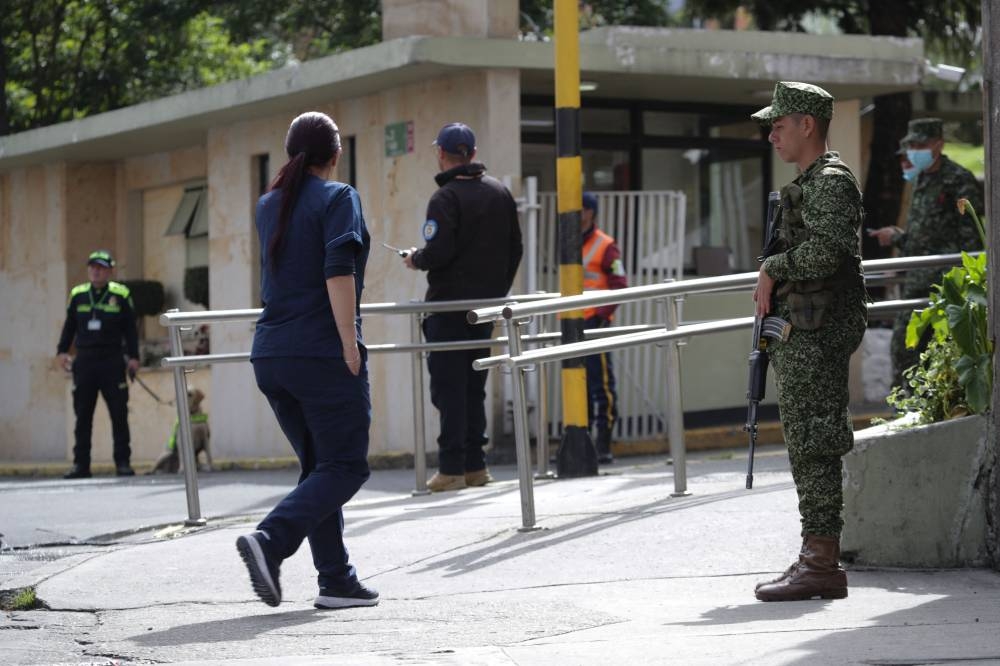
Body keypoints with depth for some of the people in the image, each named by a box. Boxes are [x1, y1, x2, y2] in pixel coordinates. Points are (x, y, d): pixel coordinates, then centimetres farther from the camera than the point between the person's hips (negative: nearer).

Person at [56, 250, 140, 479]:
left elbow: (130, 329, 4)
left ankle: (123, 462, 4)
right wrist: (62, 351, 6)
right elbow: (69, 326, 15)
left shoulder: (121, 295, 2)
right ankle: (81, 464, 6)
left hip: (112, 363, -2)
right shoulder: (78, 295, 9)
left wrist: (133, 357, -2)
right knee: (82, 415, 3)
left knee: (119, 415, -1)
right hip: (84, 363, 2)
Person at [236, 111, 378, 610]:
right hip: (323, 353, -7)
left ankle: (336, 581, 7)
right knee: (345, 467, -3)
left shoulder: (268, 206, 15)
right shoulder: (337, 198, -5)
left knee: (318, 466, 12)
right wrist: (350, 344, -18)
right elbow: (338, 272, -17)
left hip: (272, 354, 7)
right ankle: (269, 540, -23)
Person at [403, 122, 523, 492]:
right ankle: (475, 465, 14)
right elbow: (514, 248, 13)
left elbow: (438, 252, -22)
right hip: (485, 306, 7)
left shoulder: (446, 198, -14)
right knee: (474, 386, 14)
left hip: (449, 305, -7)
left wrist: (415, 260, -1)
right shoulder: (499, 192, 10)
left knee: (448, 386, -4)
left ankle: (452, 468, -6)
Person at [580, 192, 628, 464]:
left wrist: (602, 313, -17)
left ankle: (604, 446, -6)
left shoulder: (605, 246, -4)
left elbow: (619, 285, -9)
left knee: (601, 384, -6)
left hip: (595, 323, -7)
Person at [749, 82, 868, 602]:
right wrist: (773, 287, 15)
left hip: (820, 334, -11)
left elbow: (825, 251, -26)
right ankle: (817, 560, 15)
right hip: (802, 336, 11)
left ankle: (821, 564, -10)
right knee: (806, 447, 11)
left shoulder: (831, 181, -12)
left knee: (814, 447, -10)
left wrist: (772, 268, -13)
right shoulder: (808, 182, 21)